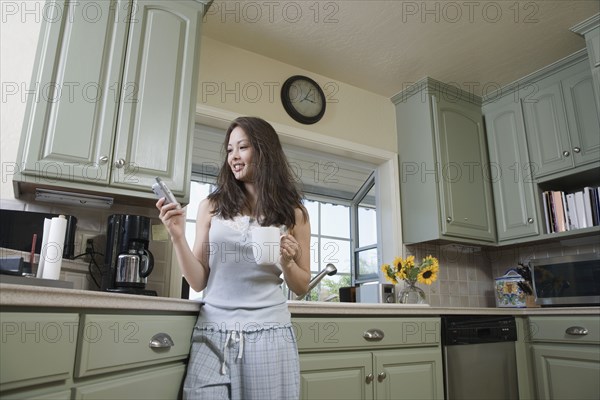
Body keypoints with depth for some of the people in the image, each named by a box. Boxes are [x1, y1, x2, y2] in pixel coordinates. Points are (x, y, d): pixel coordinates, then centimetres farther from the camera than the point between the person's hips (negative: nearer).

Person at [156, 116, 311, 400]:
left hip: (269, 333, 0)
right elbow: (198, 282, 4)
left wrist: (287, 262, -10)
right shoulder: (212, 206, 5)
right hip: (213, 334, 1)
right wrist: (178, 237, -9)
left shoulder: (292, 213, 4)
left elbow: (301, 287, 9)